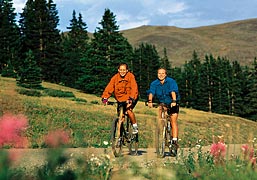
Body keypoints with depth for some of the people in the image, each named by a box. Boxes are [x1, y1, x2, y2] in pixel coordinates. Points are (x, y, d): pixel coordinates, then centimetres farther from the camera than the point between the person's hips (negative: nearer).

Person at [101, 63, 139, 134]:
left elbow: (134, 87, -25)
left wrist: (131, 98, -40)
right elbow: (109, 87, -16)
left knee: (128, 110, -27)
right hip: (120, 99, 3)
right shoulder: (115, 77, -8)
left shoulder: (130, 76, -14)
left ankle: (135, 127, -8)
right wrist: (104, 97, -31)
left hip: (130, 98, -3)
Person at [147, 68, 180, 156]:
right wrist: (150, 101, -41)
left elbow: (173, 91, -31)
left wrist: (174, 101, -47)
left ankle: (174, 141, -15)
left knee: (173, 121, -13)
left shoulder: (171, 81, -16)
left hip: (172, 104, -4)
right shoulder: (154, 83, -7)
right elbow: (151, 92, -22)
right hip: (162, 103, 4)